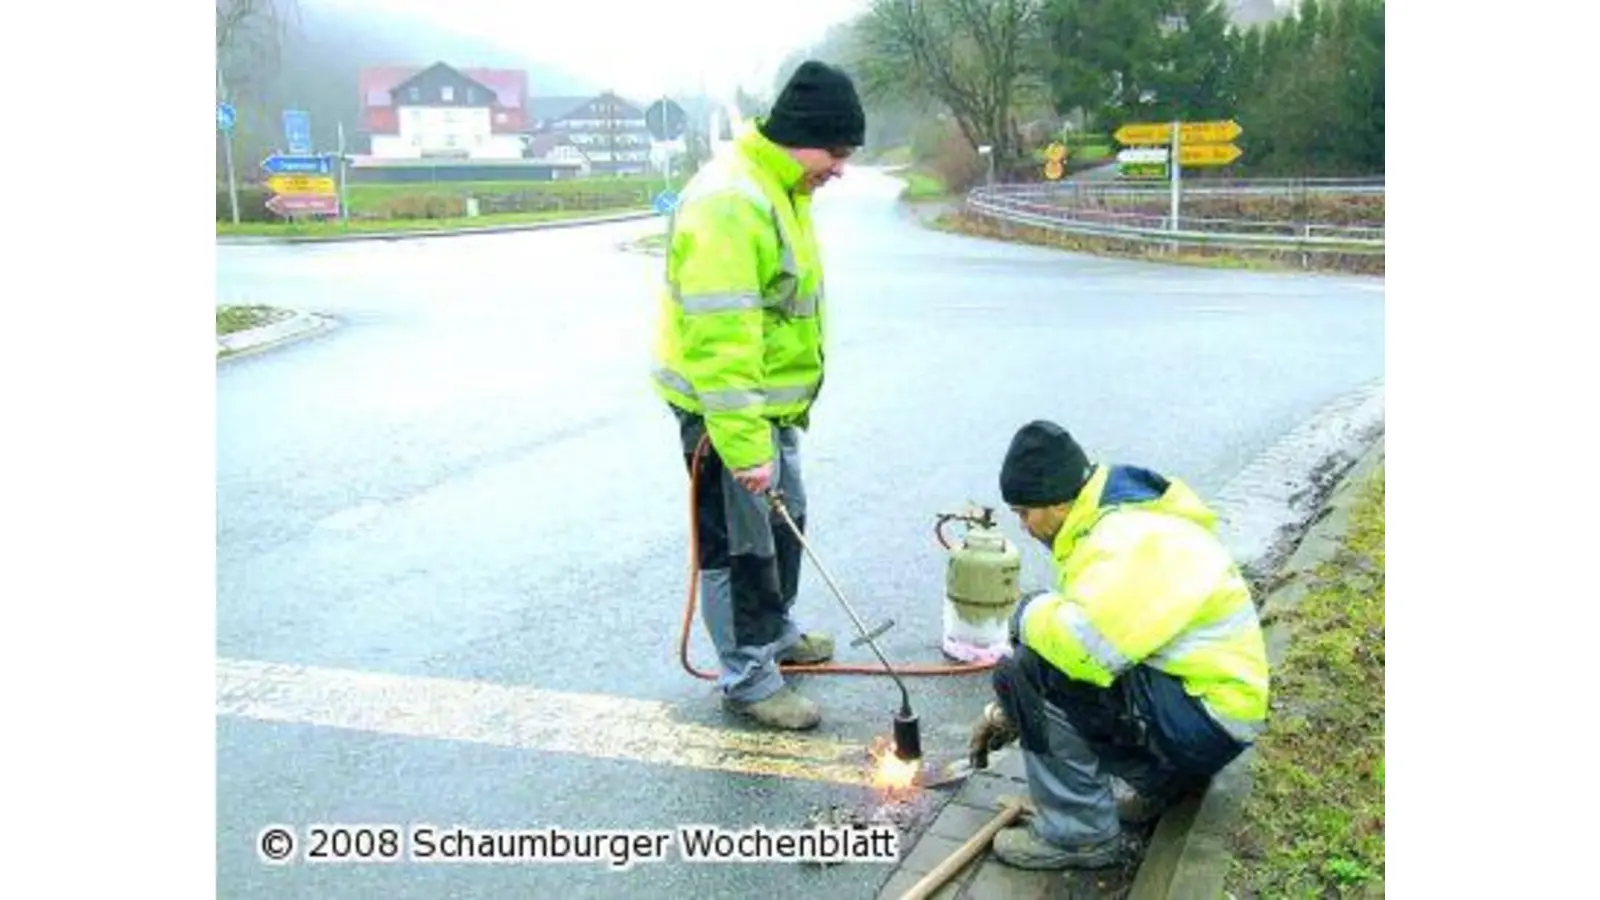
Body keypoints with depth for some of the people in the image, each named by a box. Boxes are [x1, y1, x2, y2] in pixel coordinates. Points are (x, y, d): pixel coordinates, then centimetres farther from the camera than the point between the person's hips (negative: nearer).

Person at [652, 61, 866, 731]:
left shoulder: (780, 188, 8)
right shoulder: (729, 201, -26)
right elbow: (718, 340, -29)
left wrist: (791, 406, 22)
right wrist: (743, 447, -28)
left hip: (771, 403, 10)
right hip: (726, 409, -10)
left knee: (784, 523, 24)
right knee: (741, 545, 3)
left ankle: (777, 633, 43)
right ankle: (748, 677, 19)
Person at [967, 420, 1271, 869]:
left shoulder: (1131, 541, -24)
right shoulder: (1110, 523, 9)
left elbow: (1085, 646, -39)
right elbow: (1094, 633, 18)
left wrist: (1028, 613, -17)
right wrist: (1006, 711, 18)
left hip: (1206, 721, -10)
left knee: (1028, 672, -22)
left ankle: (1080, 833, -10)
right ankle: (1162, 777, 18)